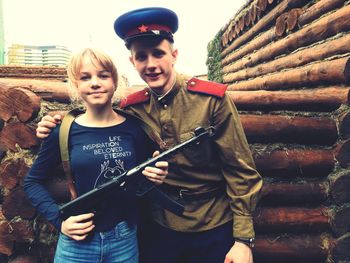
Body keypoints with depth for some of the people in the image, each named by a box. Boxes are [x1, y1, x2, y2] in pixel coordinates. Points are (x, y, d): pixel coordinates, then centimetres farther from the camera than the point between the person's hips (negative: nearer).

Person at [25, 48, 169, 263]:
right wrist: (59, 219, -9)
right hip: (77, 243, -1)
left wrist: (154, 177, -15)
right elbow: (32, 181, 2)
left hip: (125, 240, 2)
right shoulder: (65, 132, -9)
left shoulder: (134, 127, -5)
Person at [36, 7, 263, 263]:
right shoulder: (130, 108, -6)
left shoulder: (213, 98, -15)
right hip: (158, 227, 3)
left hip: (215, 229, -2)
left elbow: (241, 171, -12)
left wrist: (243, 238, -12)